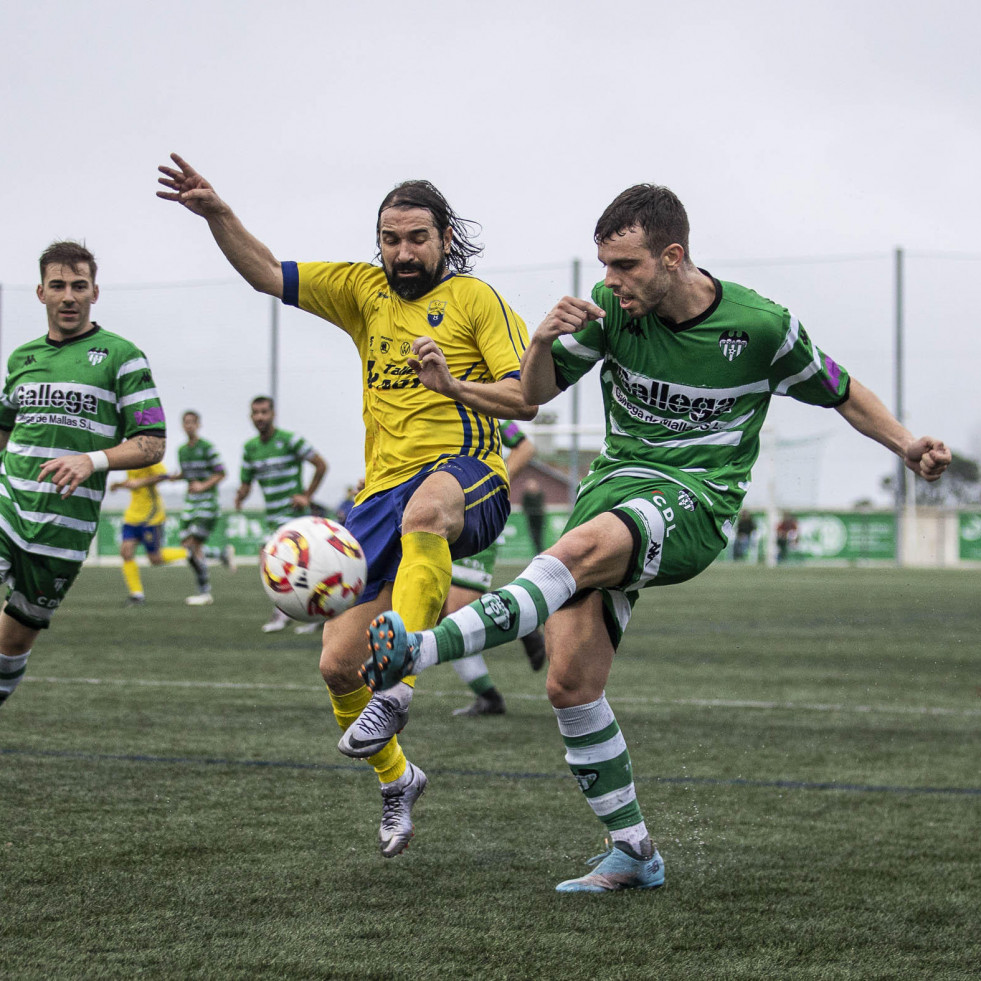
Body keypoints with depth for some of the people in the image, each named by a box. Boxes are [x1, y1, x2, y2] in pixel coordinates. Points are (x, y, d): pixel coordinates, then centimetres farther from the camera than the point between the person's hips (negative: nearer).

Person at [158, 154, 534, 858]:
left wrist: (454, 384, -21)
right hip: (382, 490, 6)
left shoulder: (474, 298, 2)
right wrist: (217, 215, -3)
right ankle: (396, 779, 26)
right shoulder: (365, 289, 17)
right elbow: (267, 274, 13)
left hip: (466, 475, -5)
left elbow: (526, 399, -5)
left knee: (424, 510, -46)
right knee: (338, 665, -1)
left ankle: (399, 683, -49)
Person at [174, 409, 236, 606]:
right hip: (190, 502, 7)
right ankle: (223, 553, 19)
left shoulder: (207, 448, -9)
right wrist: (174, 476, 3)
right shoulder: (182, 451, 13)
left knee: (194, 546, -14)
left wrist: (203, 485, -20)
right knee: (186, 545, -1)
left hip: (208, 502, -7)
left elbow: (221, 473, -7)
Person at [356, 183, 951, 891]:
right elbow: (536, 394, 6)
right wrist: (545, 340, -15)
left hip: (696, 501, -4)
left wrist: (907, 444, -2)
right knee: (572, 683, -7)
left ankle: (419, 650, -47)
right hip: (614, 484, 4)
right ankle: (632, 854, 8)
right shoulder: (612, 308, -1)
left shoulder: (763, 326, -5)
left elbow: (839, 391, 12)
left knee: (583, 547, -37)